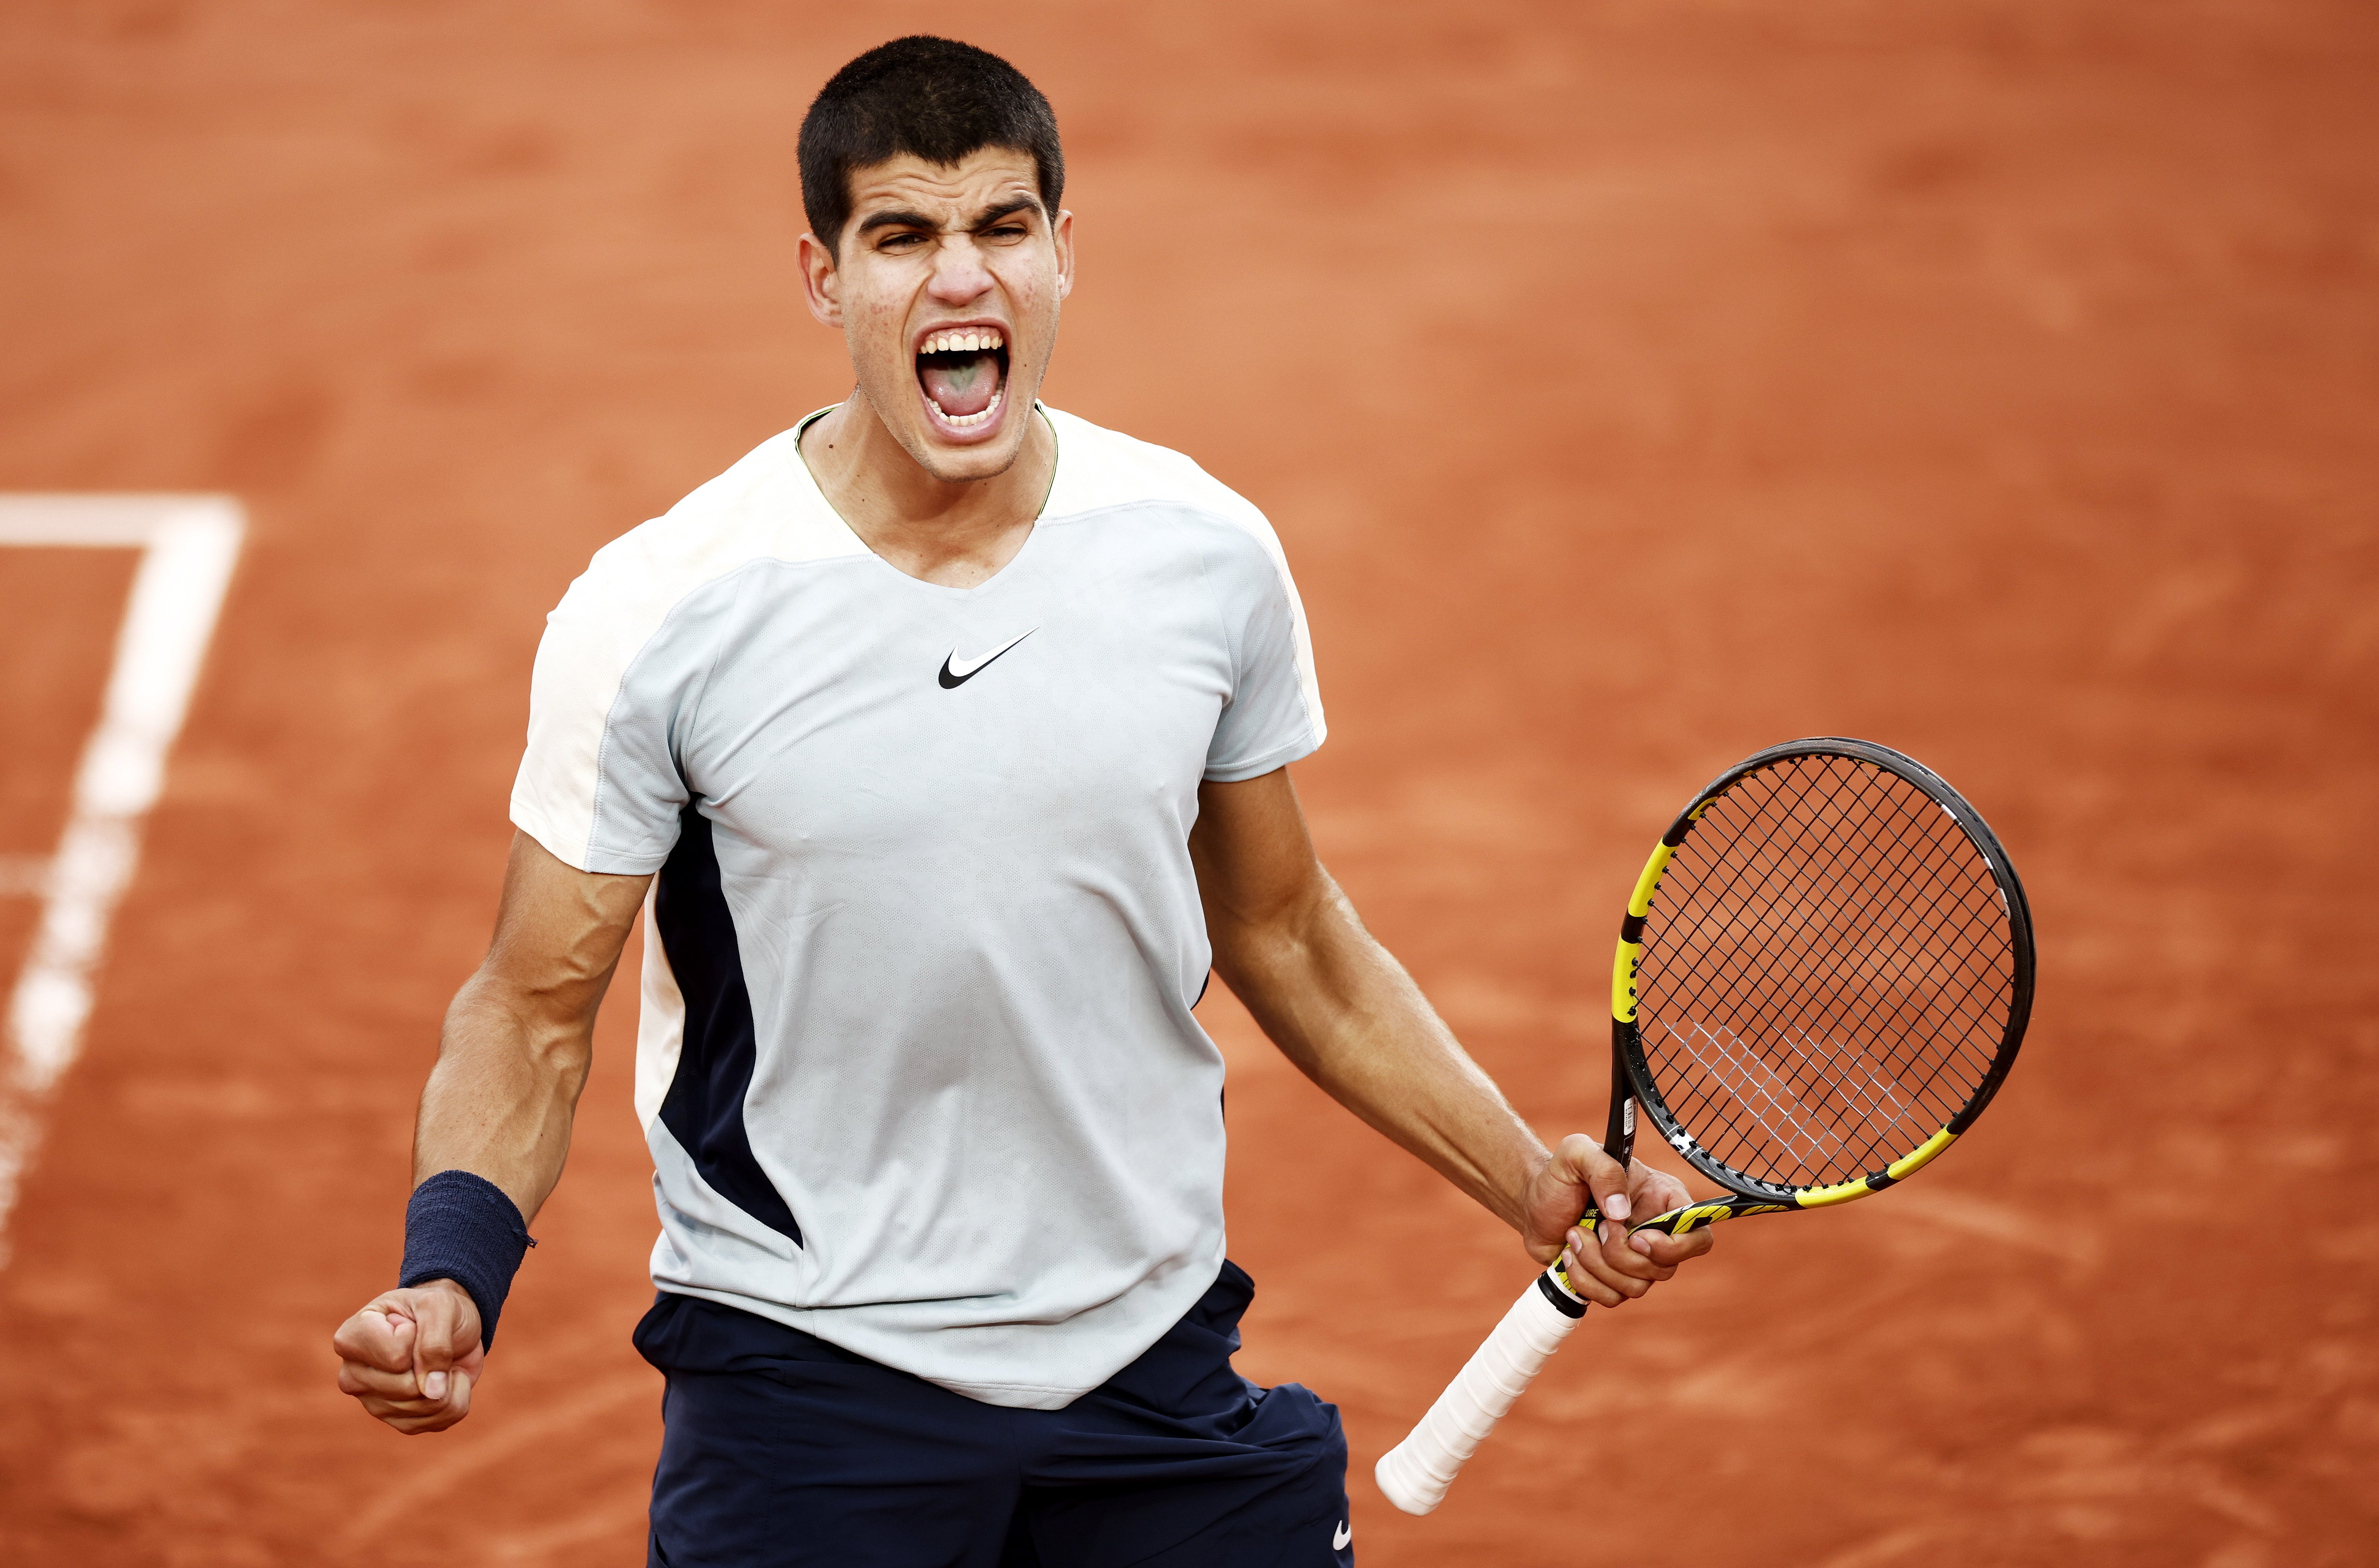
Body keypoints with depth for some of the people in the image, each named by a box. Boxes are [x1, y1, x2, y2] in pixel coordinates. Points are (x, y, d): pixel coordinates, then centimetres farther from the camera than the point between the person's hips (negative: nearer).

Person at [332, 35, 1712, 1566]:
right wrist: (452, 1280, -22)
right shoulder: (656, 615, -13)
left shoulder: (1211, 556, -3)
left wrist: (1532, 1182, 3)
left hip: (1154, 1364, 3)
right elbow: (534, 1008, -5)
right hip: (803, 1378, -3)